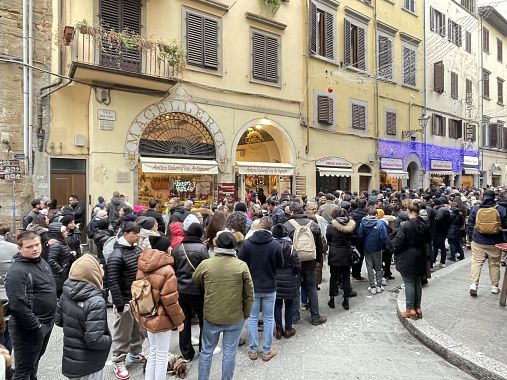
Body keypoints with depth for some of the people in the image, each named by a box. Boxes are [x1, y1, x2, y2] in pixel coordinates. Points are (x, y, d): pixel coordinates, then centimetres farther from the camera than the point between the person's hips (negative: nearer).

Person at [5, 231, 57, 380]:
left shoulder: (42, 262, 6)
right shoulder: (17, 271, -21)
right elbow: (17, 305, -26)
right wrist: (35, 325, -20)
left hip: (47, 323, 8)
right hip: (30, 328, -8)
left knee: (35, 361, 26)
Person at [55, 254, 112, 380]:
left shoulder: (66, 294, -8)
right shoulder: (96, 302, -31)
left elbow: (58, 321, 7)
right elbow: (94, 341, -29)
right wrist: (109, 340, -11)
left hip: (70, 361, 6)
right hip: (88, 367, -6)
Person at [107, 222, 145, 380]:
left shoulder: (138, 250, 4)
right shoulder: (117, 255, -19)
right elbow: (113, 282, -19)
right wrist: (119, 303, -18)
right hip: (126, 301, -7)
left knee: (138, 330, 21)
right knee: (122, 334, 7)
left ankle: (135, 354, 41)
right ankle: (118, 363, 25)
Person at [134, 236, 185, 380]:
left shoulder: (143, 267, -1)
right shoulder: (167, 270, -25)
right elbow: (170, 300, -23)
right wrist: (179, 320, -10)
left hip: (148, 315, 8)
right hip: (161, 318, -7)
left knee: (153, 351, 24)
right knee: (162, 355, 11)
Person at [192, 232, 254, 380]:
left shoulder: (205, 264, -12)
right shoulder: (242, 265, -14)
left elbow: (195, 280, 10)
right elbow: (249, 294, -7)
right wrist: (246, 313, 7)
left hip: (211, 316, 1)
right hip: (235, 318, -1)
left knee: (206, 351, 19)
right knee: (229, 352, 14)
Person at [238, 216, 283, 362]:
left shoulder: (246, 243, -14)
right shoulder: (275, 245, -15)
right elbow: (280, 265, -3)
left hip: (252, 287, 1)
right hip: (270, 287, -1)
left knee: (252, 318, 15)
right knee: (268, 319, 14)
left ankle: (253, 350, 25)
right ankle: (267, 351, 24)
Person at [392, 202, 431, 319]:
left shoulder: (404, 225, -19)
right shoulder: (425, 225, 0)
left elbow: (398, 242, -18)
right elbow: (428, 240, 11)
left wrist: (395, 250, -1)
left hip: (407, 258, -6)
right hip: (420, 258, 6)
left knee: (409, 283, 2)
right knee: (418, 283, 15)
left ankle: (410, 309, 9)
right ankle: (418, 308, 24)